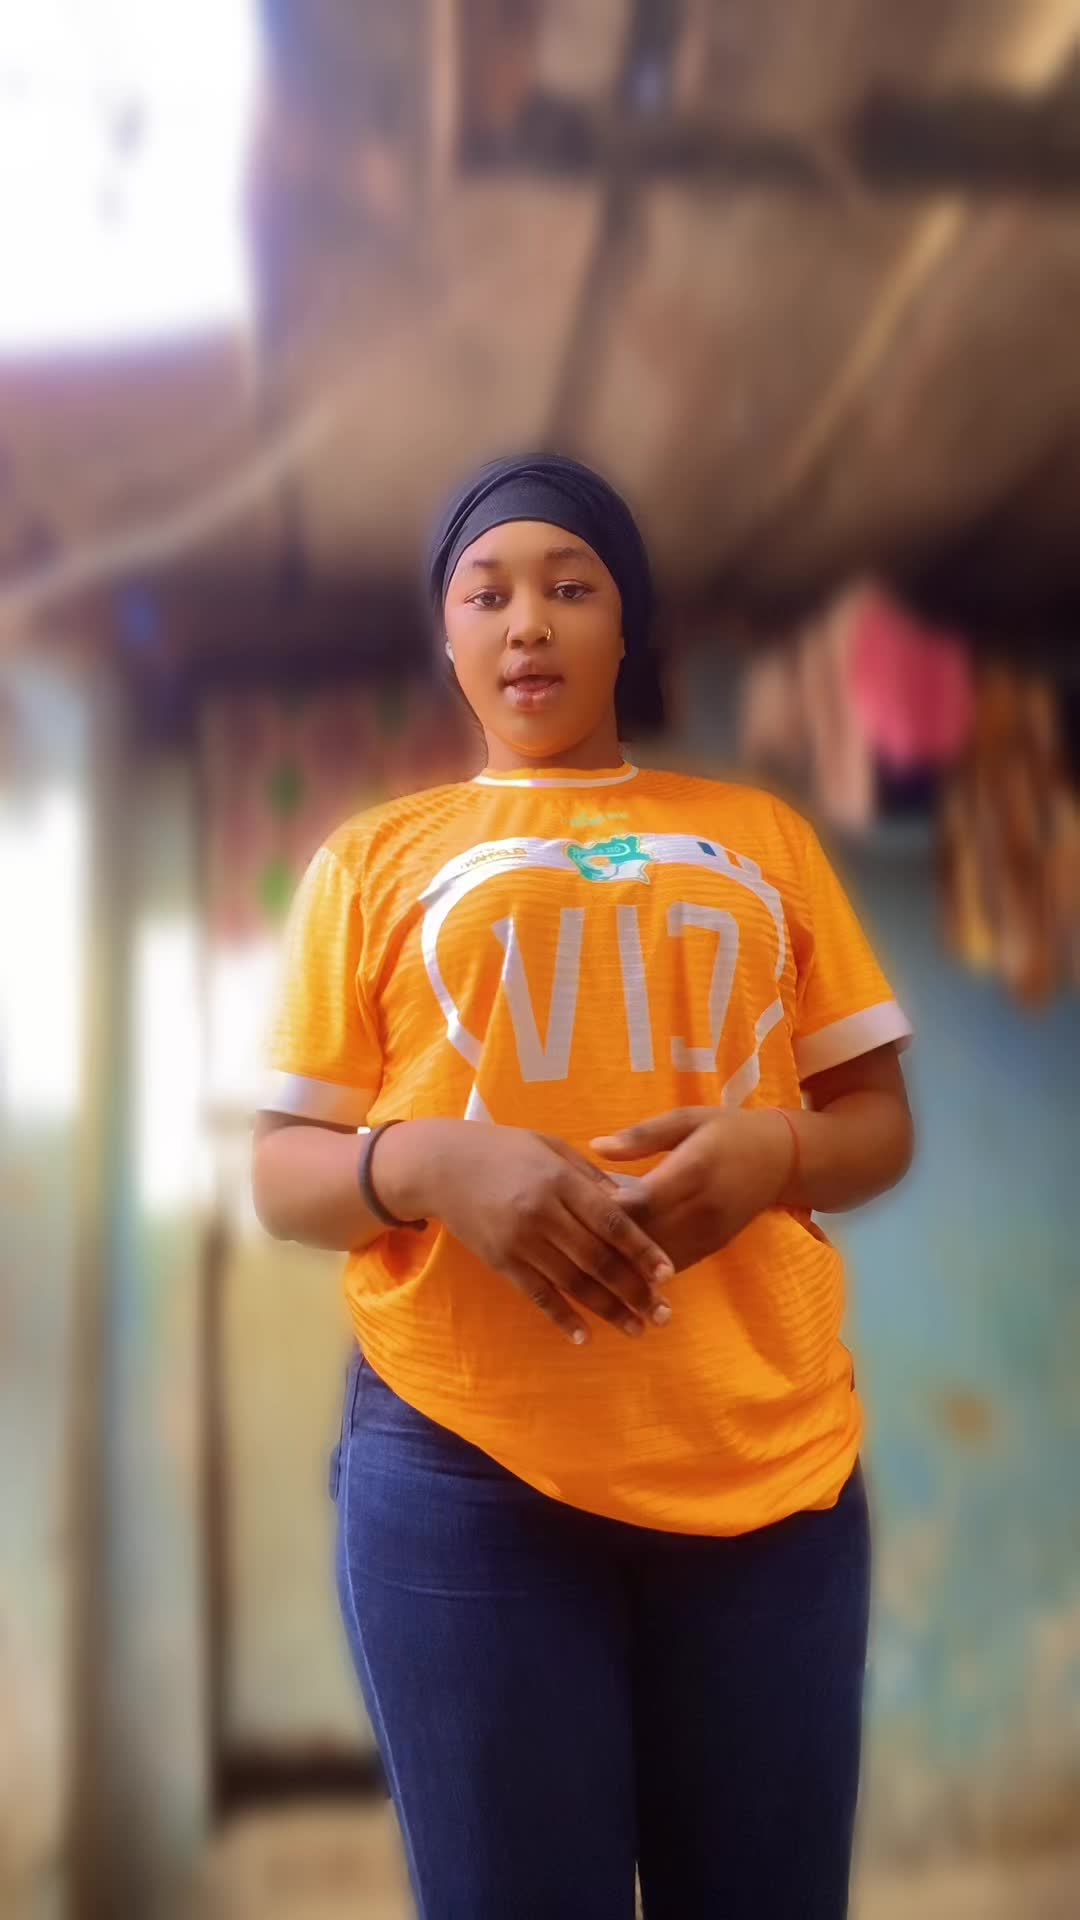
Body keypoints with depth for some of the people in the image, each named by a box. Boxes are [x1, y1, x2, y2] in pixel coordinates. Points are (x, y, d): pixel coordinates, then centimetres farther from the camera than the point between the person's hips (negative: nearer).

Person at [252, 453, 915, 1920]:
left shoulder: (763, 836, 12)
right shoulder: (374, 858, 8)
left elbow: (880, 1118, 12)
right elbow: (282, 1174, 5)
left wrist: (772, 1152, -11)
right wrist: (431, 1162, -17)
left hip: (772, 1462, 2)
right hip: (466, 1470, -1)